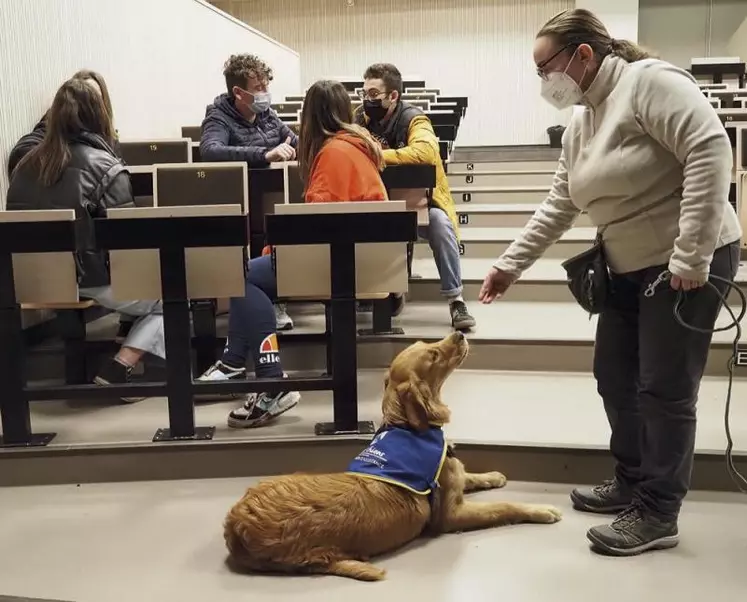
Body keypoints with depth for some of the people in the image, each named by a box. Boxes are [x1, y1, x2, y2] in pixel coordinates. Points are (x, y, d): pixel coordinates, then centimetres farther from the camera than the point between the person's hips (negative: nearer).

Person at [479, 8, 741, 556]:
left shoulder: (649, 82, -17)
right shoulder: (581, 124, 11)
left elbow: (710, 150, -27)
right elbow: (557, 207, 15)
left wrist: (691, 256, -28)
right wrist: (511, 264, 11)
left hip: (690, 263, -9)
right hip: (631, 267, 9)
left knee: (664, 389, -3)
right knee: (614, 377, 13)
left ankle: (658, 514, 10)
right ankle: (632, 481, 31)